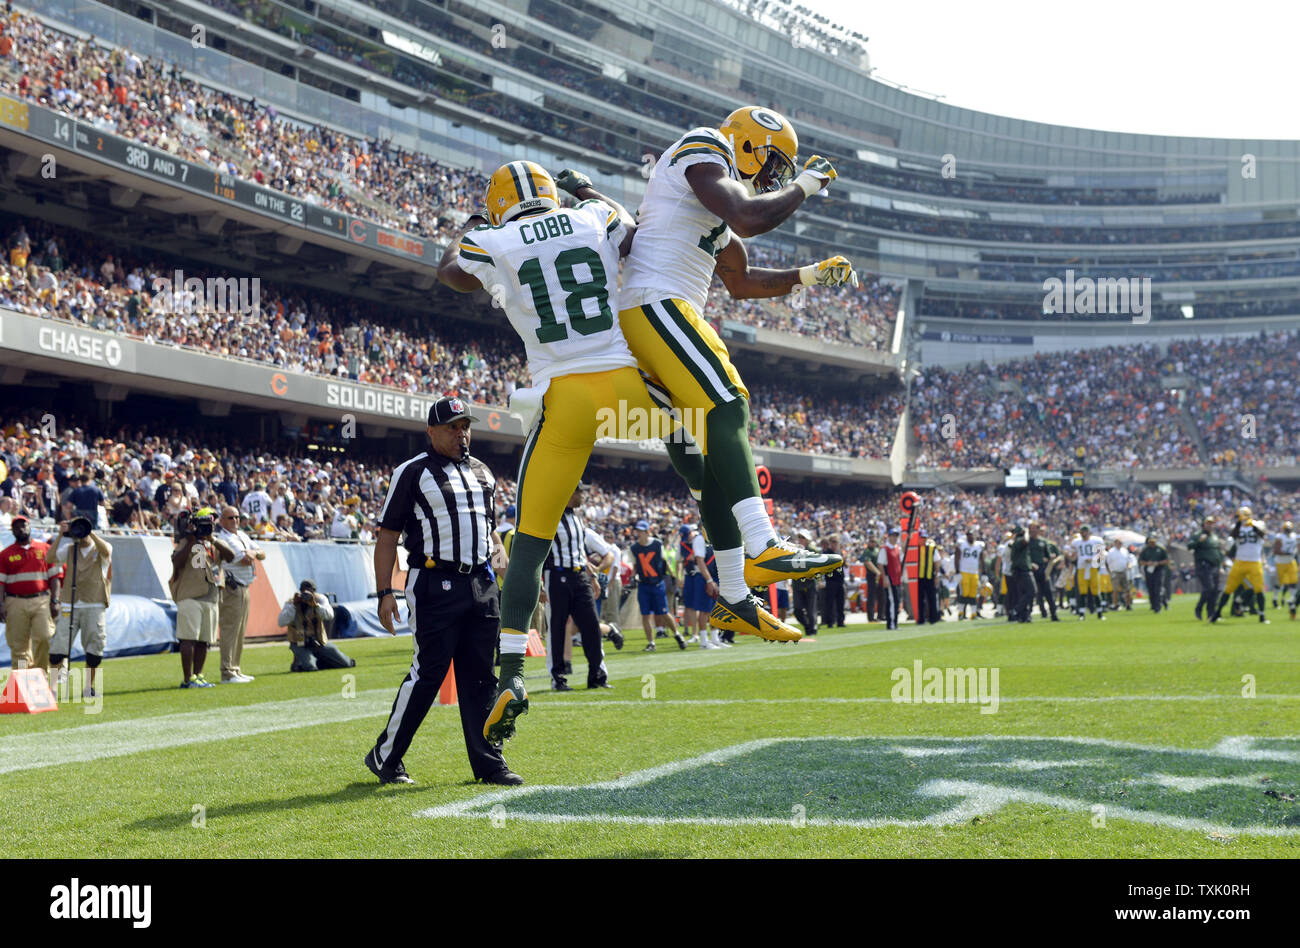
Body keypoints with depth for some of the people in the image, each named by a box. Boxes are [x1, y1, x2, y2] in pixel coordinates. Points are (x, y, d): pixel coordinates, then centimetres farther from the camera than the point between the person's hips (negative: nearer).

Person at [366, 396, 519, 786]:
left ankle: (488, 763, 10)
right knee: (428, 671, -6)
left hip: (482, 585, 6)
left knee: (480, 676, 6)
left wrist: (507, 571, 15)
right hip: (435, 584, -6)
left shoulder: (482, 473, 19)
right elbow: (387, 535, -2)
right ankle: (385, 757, 6)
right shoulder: (412, 473, -1)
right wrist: (385, 592, -10)